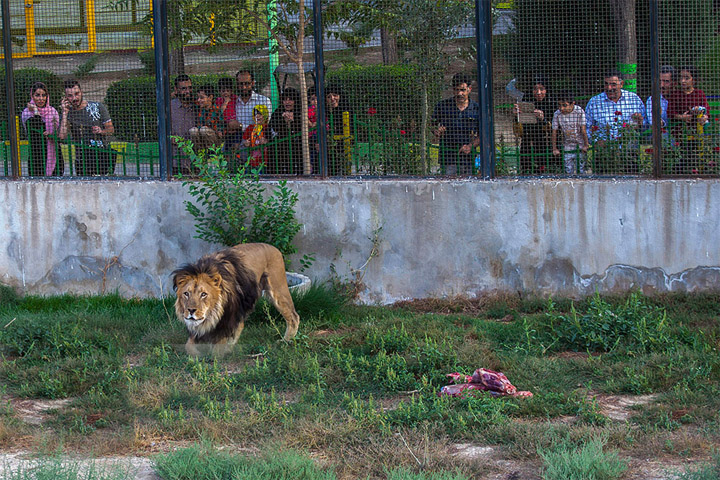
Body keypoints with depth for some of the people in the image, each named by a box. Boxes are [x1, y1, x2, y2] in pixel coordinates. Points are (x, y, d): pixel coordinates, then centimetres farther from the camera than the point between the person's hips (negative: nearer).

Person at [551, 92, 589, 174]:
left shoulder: (579, 111, -19)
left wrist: (586, 145, -9)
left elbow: (583, 130, -13)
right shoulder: (557, 114, -14)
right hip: (568, 148, 2)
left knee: (581, 170, -1)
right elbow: (554, 132, -4)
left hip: (580, 146, -2)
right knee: (569, 171, -1)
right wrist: (554, 148, 0)